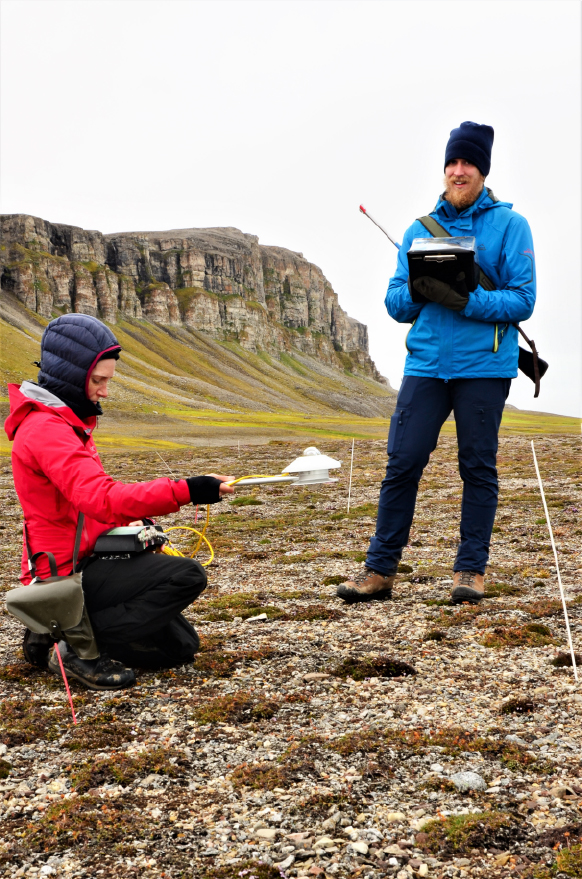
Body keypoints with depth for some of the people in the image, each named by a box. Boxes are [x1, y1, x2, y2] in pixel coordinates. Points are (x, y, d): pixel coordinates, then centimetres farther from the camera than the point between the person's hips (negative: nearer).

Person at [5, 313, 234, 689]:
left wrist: (133, 522, 4)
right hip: (68, 571, -10)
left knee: (181, 646, 9)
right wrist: (186, 491, -37)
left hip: (83, 560, 10)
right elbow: (102, 499, -32)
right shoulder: (46, 429, -20)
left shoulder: (65, 422, 13)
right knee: (187, 575, -22)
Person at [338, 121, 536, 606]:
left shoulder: (509, 225, 3)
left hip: (484, 366, -3)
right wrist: (416, 290, -11)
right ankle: (380, 569, 7)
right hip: (426, 363, 3)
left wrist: (465, 300, -18)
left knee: (479, 468, 4)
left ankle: (471, 569, 14)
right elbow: (396, 306, 11)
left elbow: (522, 300, -6)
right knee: (402, 463, -1)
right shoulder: (421, 229, 14)